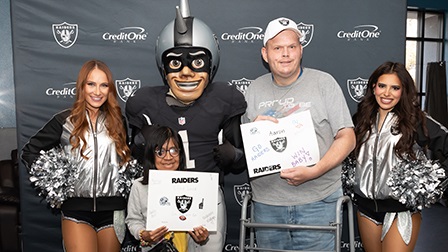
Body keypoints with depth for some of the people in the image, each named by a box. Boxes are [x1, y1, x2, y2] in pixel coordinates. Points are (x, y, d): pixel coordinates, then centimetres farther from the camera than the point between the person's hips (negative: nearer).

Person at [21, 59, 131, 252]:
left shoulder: (118, 121, 8)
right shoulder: (64, 121, 2)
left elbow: (126, 158, 20)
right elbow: (30, 151, 9)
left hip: (113, 208, 2)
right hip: (76, 208, -2)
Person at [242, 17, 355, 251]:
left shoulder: (324, 82, -1)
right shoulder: (255, 89, 8)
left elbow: (347, 138, -4)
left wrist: (313, 172, -18)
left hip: (316, 203, -2)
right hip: (266, 204, 3)